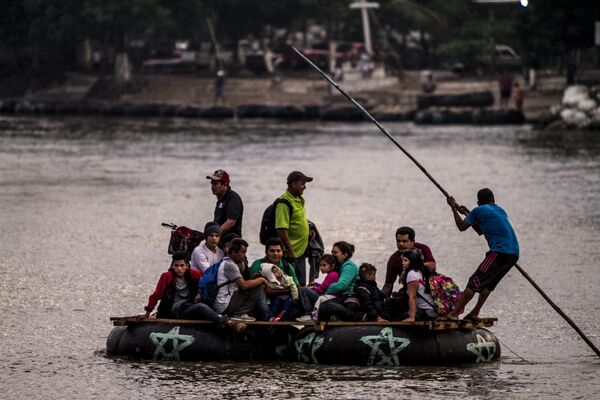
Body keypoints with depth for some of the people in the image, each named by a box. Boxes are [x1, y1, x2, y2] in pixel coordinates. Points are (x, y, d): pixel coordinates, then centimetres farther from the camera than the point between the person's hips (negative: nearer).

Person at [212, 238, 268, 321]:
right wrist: (261, 279, -4)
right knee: (259, 286, -10)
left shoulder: (225, 263, 18)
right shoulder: (229, 265, -13)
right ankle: (239, 314, -9)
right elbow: (244, 285, -18)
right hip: (225, 306, -10)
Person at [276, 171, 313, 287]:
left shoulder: (299, 200, 11)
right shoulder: (284, 203, -19)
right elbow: (282, 230, -23)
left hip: (300, 251, 9)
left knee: (301, 285, 14)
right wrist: (290, 251, -23)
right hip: (291, 252, -9)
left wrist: (308, 230, 13)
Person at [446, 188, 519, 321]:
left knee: (475, 282, -8)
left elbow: (462, 227, 12)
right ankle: (474, 313, 19)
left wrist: (454, 209, 23)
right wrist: (467, 213, 40)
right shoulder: (500, 210, 25)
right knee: (489, 283, 20)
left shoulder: (479, 210, 2)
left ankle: (454, 313, -12)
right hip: (514, 254, 8)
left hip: (500, 253, -8)